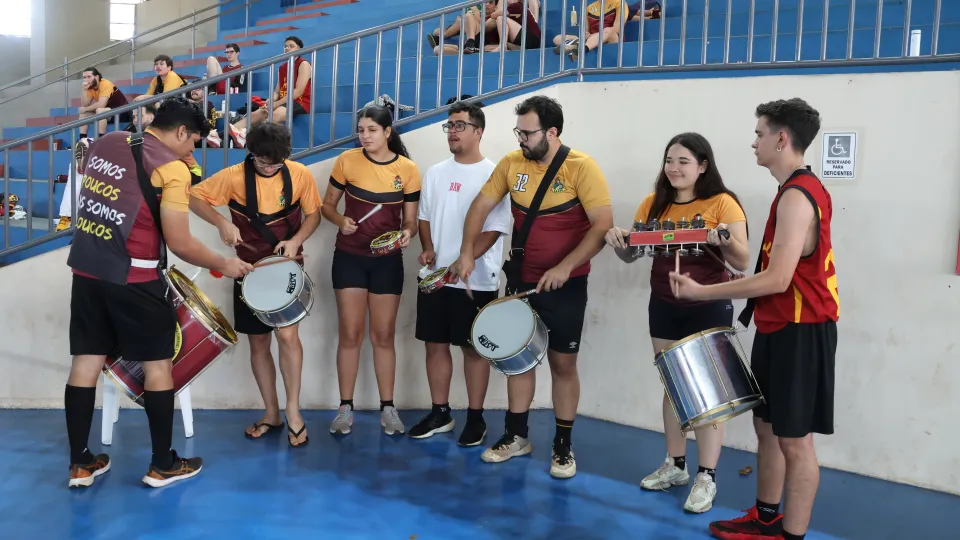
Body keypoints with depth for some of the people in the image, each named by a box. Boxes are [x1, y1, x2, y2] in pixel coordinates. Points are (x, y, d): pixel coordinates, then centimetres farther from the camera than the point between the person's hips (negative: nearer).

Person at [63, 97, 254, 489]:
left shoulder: (106, 143, 9)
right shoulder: (171, 168, -13)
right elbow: (179, 243, -15)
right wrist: (224, 264, -2)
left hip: (87, 269, 7)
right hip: (133, 278, -7)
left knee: (86, 362, 11)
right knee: (158, 364, 5)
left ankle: (80, 464, 20)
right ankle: (163, 465, 14)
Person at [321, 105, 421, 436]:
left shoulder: (408, 170, -5)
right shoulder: (347, 161, -5)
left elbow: (410, 221, 1)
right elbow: (327, 205, 4)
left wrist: (407, 233, -22)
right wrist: (341, 220, -17)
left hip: (388, 260, 0)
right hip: (349, 257, 0)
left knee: (384, 335, 8)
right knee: (350, 334, 3)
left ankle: (387, 408, 18)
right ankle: (345, 408, 15)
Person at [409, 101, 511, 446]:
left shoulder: (493, 174, -7)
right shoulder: (435, 173, 10)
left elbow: (495, 228, -12)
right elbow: (424, 216, 15)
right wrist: (427, 248, -4)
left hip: (476, 280, -5)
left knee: (473, 347, 4)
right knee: (435, 343, 10)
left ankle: (475, 418, 17)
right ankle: (440, 413, 24)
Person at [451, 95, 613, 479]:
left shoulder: (581, 167, -15)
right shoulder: (511, 163, -2)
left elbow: (603, 226, -19)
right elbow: (481, 205, 7)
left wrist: (565, 267, -27)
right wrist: (467, 253, -3)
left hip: (565, 285, -4)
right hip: (520, 279, 4)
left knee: (563, 362, 6)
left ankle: (563, 445, 20)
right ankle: (516, 436, 27)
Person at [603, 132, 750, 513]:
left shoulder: (722, 203, -10)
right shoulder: (654, 204, 5)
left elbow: (743, 262, -12)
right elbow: (631, 255, 8)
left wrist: (723, 241, -32)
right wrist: (618, 241, -14)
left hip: (709, 309, -5)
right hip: (664, 307, 5)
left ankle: (706, 478, 11)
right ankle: (675, 465, 27)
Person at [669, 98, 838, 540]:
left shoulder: (796, 196, -19)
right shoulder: (804, 189, 14)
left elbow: (777, 279, -25)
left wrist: (701, 292, -21)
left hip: (799, 331, -11)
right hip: (781, 327, 11)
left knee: (794, 438, -1)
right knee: (767, 424, 18)